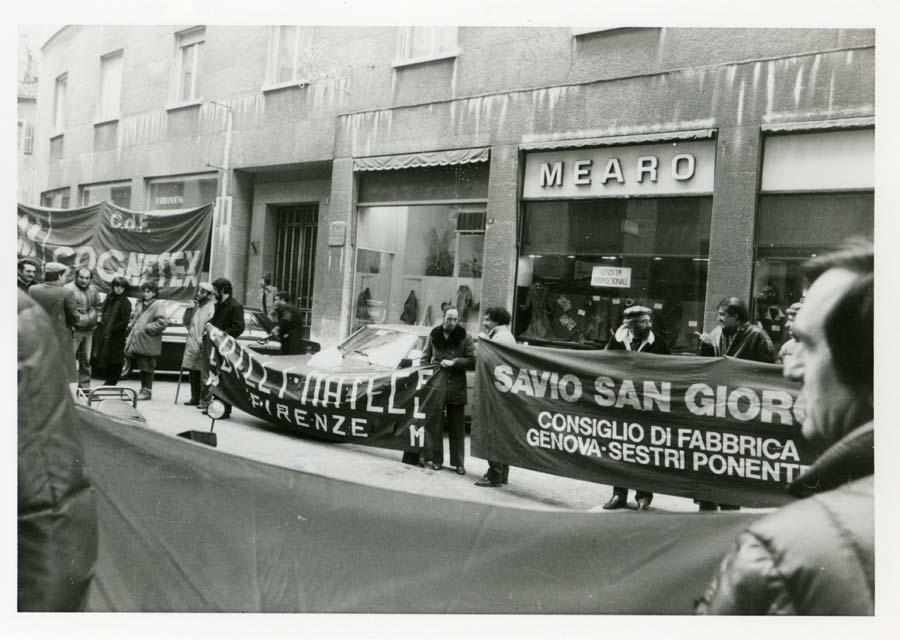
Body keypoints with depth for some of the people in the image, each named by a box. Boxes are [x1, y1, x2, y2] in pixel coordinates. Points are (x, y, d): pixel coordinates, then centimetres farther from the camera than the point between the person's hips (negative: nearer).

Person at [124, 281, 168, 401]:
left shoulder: (157, 305, -9)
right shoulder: (140, 304, 15)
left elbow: (162, 323, -19)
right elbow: (134, 317, 30)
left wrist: (147, 328, -16)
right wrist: (131, 327, 12)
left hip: (148, 344, -7)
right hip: (137, 341, 7)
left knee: (148, 368, -1)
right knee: (141, 368, 15)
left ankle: (147, 391, 6)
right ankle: (143, 389, 24)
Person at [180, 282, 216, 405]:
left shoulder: (212, 308, -8)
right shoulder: (196, 306, 15)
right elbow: (186, 323, 17)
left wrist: (203, 341, -19)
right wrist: (189, 309, 2)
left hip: (203, 347, -8)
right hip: (191, 345, 8)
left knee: (204, 374, -7)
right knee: (193, 374, 13)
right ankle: (195, 398, 23)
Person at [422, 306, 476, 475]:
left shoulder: (465, 338, 0)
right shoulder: (433, 336, 7)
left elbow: (473, 361, -4)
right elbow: (425, 358, 12)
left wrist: (454, 362, -14)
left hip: (456, 387, -1)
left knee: (457, 428, 4)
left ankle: (458, 462, 11)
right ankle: (436, 459, 16)